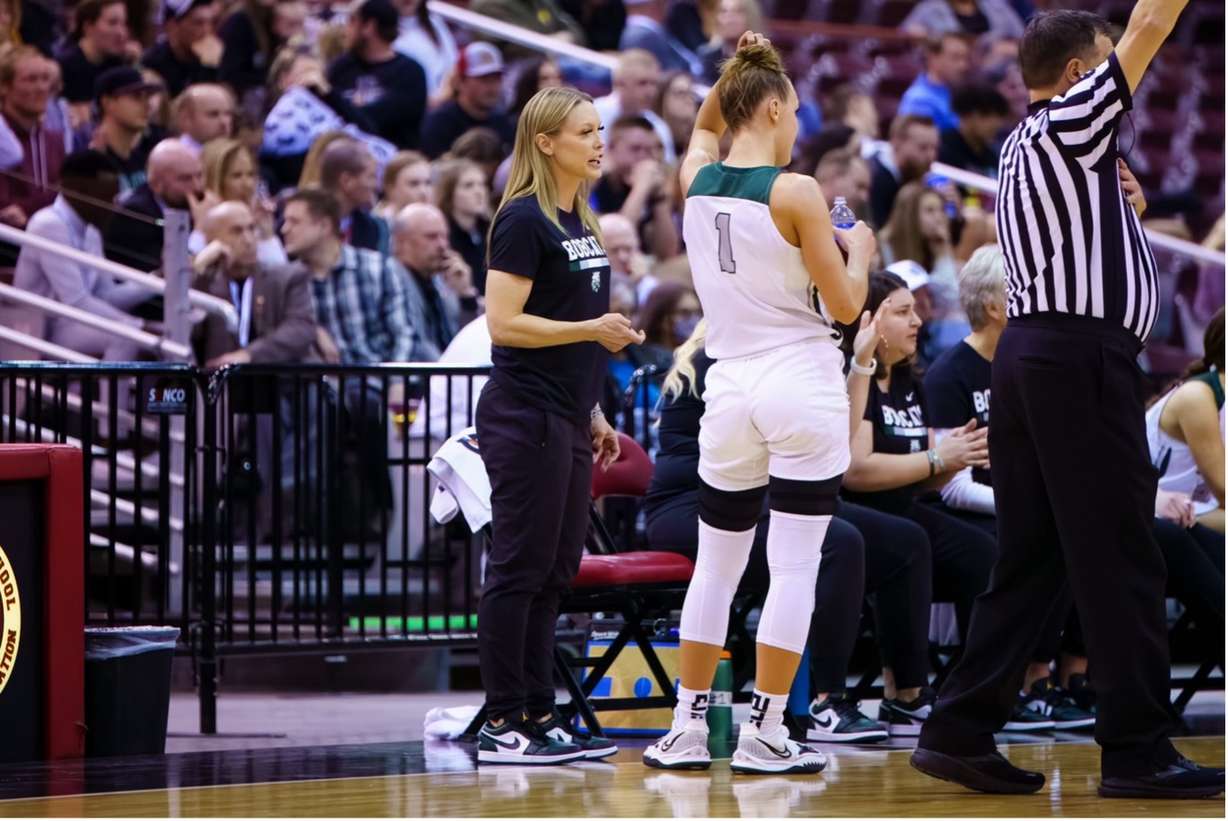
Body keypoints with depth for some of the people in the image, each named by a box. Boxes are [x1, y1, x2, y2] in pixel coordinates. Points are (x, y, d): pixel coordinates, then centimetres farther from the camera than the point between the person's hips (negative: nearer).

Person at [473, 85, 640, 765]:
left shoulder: (579, 221, 16)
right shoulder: (524, 220, -11)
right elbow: (504, 324, -17)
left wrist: (592, 413, 22)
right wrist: (594, 329, -19)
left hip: (564, 420, 9)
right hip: (525, 418, -9)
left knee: (554, 572, 10)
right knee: (519, 569, -6)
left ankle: (539, 716, 14)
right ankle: (502, 724, -3)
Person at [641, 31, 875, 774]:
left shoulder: (698, 180, 4)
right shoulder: (796, 194, -11)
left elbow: (704, 127, 30)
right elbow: (846, 306, -7)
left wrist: (737, 67, 17)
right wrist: (860, 250, 11)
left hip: (730, 393, 5)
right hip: (803, 392, -5)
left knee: (716, 565, 13)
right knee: (795, 567, -1)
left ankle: (690, 726, 14)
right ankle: (765, 733, -3)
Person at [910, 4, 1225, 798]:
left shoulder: (1028, 143, 18)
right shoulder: (1068, 124, -7)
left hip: (1031, 356, 10)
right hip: (1081, 357, -9)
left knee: (1030, 561, 10)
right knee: (1120, 562, -6)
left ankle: (961, 732, 7)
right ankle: (1137, 750, -4)